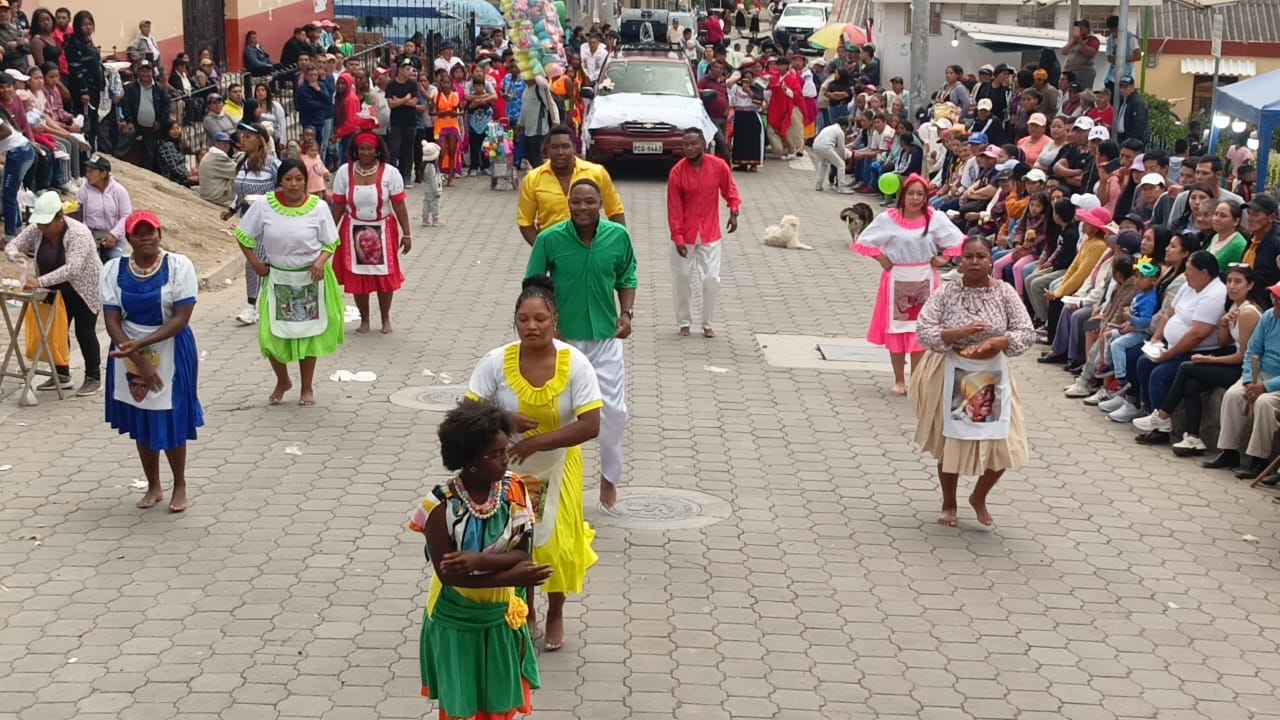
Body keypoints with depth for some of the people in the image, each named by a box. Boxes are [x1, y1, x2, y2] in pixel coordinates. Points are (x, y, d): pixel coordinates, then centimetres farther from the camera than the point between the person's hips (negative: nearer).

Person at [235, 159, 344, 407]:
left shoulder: (318, 207, -11)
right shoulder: (264, 206, -10)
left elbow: (331, 242, -2)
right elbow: (243, 235, 2)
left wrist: (321, 261, -20)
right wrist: (255, 264, -3)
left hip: (310, 279, -1)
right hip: (277, 279, 1)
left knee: (308, 334, 8)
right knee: (272, 335, -1)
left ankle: (307, 388, 23)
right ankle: (282, 380, 25)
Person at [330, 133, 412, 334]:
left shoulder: (390, 172, -8)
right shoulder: (344, 172, -5)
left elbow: (399, 206, -8)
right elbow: (338, 206, 0)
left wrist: (406, 234, -9)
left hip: (382, 231, -1)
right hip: (354, 232, 1)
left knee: (385, 277, 5)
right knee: (357, 278, 6)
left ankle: (386, 319, 23)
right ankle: (364, 319, 22)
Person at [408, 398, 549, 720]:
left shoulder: (514, 488, -13)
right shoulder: (441, 505, -24)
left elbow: (523, 554, -13)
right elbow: (447, 573, -22)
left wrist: (478, 560, -31)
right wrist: (511, 577, -29)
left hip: (501, 614, 3)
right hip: (456, 619, -3)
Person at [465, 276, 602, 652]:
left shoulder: (575, 363, -21)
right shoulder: (496, 361, -18)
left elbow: (591, 425, -23)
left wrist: (537, 442, -28)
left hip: (557, 466, -1)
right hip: (509, 468, 1)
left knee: (557, 543, 10)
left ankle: (556, 614, 35)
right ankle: (525, 613, 36)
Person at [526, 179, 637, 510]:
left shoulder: (618, 236, -8)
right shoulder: (549, 239, -13)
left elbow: (627, 277, 7)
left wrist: (626, 313, -6)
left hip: (605, 337, 1)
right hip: (562, 338, -1)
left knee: (614, 410, 2)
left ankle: (609, 476, 24)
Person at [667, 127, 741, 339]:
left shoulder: (719, 166, -10)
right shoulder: (677, 172, -13)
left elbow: (729, 190, 5)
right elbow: (674, 209, -11)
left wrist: (734, 211, -13)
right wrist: (677, 238, -13)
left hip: (709, 234, 1)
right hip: (685, 235, -1)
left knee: (711, 280, 0)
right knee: (682, 278, 8)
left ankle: (707, 324, 16)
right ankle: (684, 322, 24)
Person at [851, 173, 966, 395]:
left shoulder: (936, 219, -5)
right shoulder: (888, 219, -8)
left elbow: (958, 241, 3)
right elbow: (865, 241, 1)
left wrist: (943, 259, -4)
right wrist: (881, 259, -4)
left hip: (924, 280, 1)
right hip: (897, 279, -1)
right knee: (896, 330, 5)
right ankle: (899, 380, 15)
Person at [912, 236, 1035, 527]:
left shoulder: (1004, 293, -7)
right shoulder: (946, 293, -10)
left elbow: (1027, 334, -10)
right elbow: (923, 332, -16)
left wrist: (993, 343, -25)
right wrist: (961, 332, -27)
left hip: (992, 377, 1)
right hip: (951, 377, -1)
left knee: (1002, 445, -1)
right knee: (950, 441, 12)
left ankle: (979, 498, 28)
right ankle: (949, 503, 35)